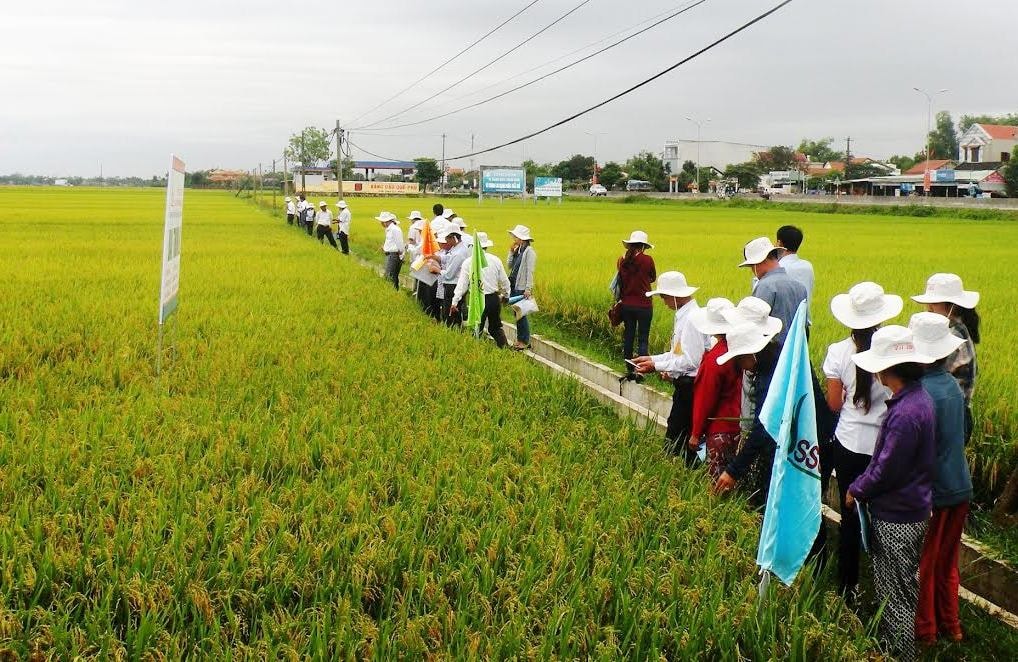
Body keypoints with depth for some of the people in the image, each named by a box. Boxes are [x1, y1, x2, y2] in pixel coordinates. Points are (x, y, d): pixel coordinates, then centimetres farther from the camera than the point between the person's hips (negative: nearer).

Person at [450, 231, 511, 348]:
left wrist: (454, 302, -1)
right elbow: (505, 282, 9)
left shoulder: (468, 262, -7)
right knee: (496, 327, 17)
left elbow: (462, 284, -6)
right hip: (494, 298, 3)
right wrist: (505, 295, 27)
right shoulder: (495, 260, 0)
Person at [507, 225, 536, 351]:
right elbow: (509, 265, 12)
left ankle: (525, 341, 4)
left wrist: (528, 289, -21)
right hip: (514, 287, 8)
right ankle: (519, 339, 22)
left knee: (522, 315, -4)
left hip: (522, 289, -8)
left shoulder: (529, 252, -12)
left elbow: (530, 271, -17)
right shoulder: (517, 250, 11)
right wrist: (511, 252, 2)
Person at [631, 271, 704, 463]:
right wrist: (652, 359, 10)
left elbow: (690, 360, -23)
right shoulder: (683, 315, 11)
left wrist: (656, 366, -16)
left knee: (676, 439, -5)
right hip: (683, 384, 10)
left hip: (689, 387, -10)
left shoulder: (692, 318, -19)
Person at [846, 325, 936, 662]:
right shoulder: (917, 398, 4)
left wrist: (856, 491, -7)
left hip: (897, 519, -10)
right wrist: (862, 486, 13)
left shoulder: (905, 413, -28)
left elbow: (886, 470, -22)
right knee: (891, 588, 23)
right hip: (905, 510, 10)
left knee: (897, 595, 4)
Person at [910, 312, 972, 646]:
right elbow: (957, 437, 9)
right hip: (959, 487, 7)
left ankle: (924, 631, 23)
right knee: (947, 561, 21)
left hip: (931, 491, -7)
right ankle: (950, 625, 35)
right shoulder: (953, 385, 0)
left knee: (923, 565, 10)